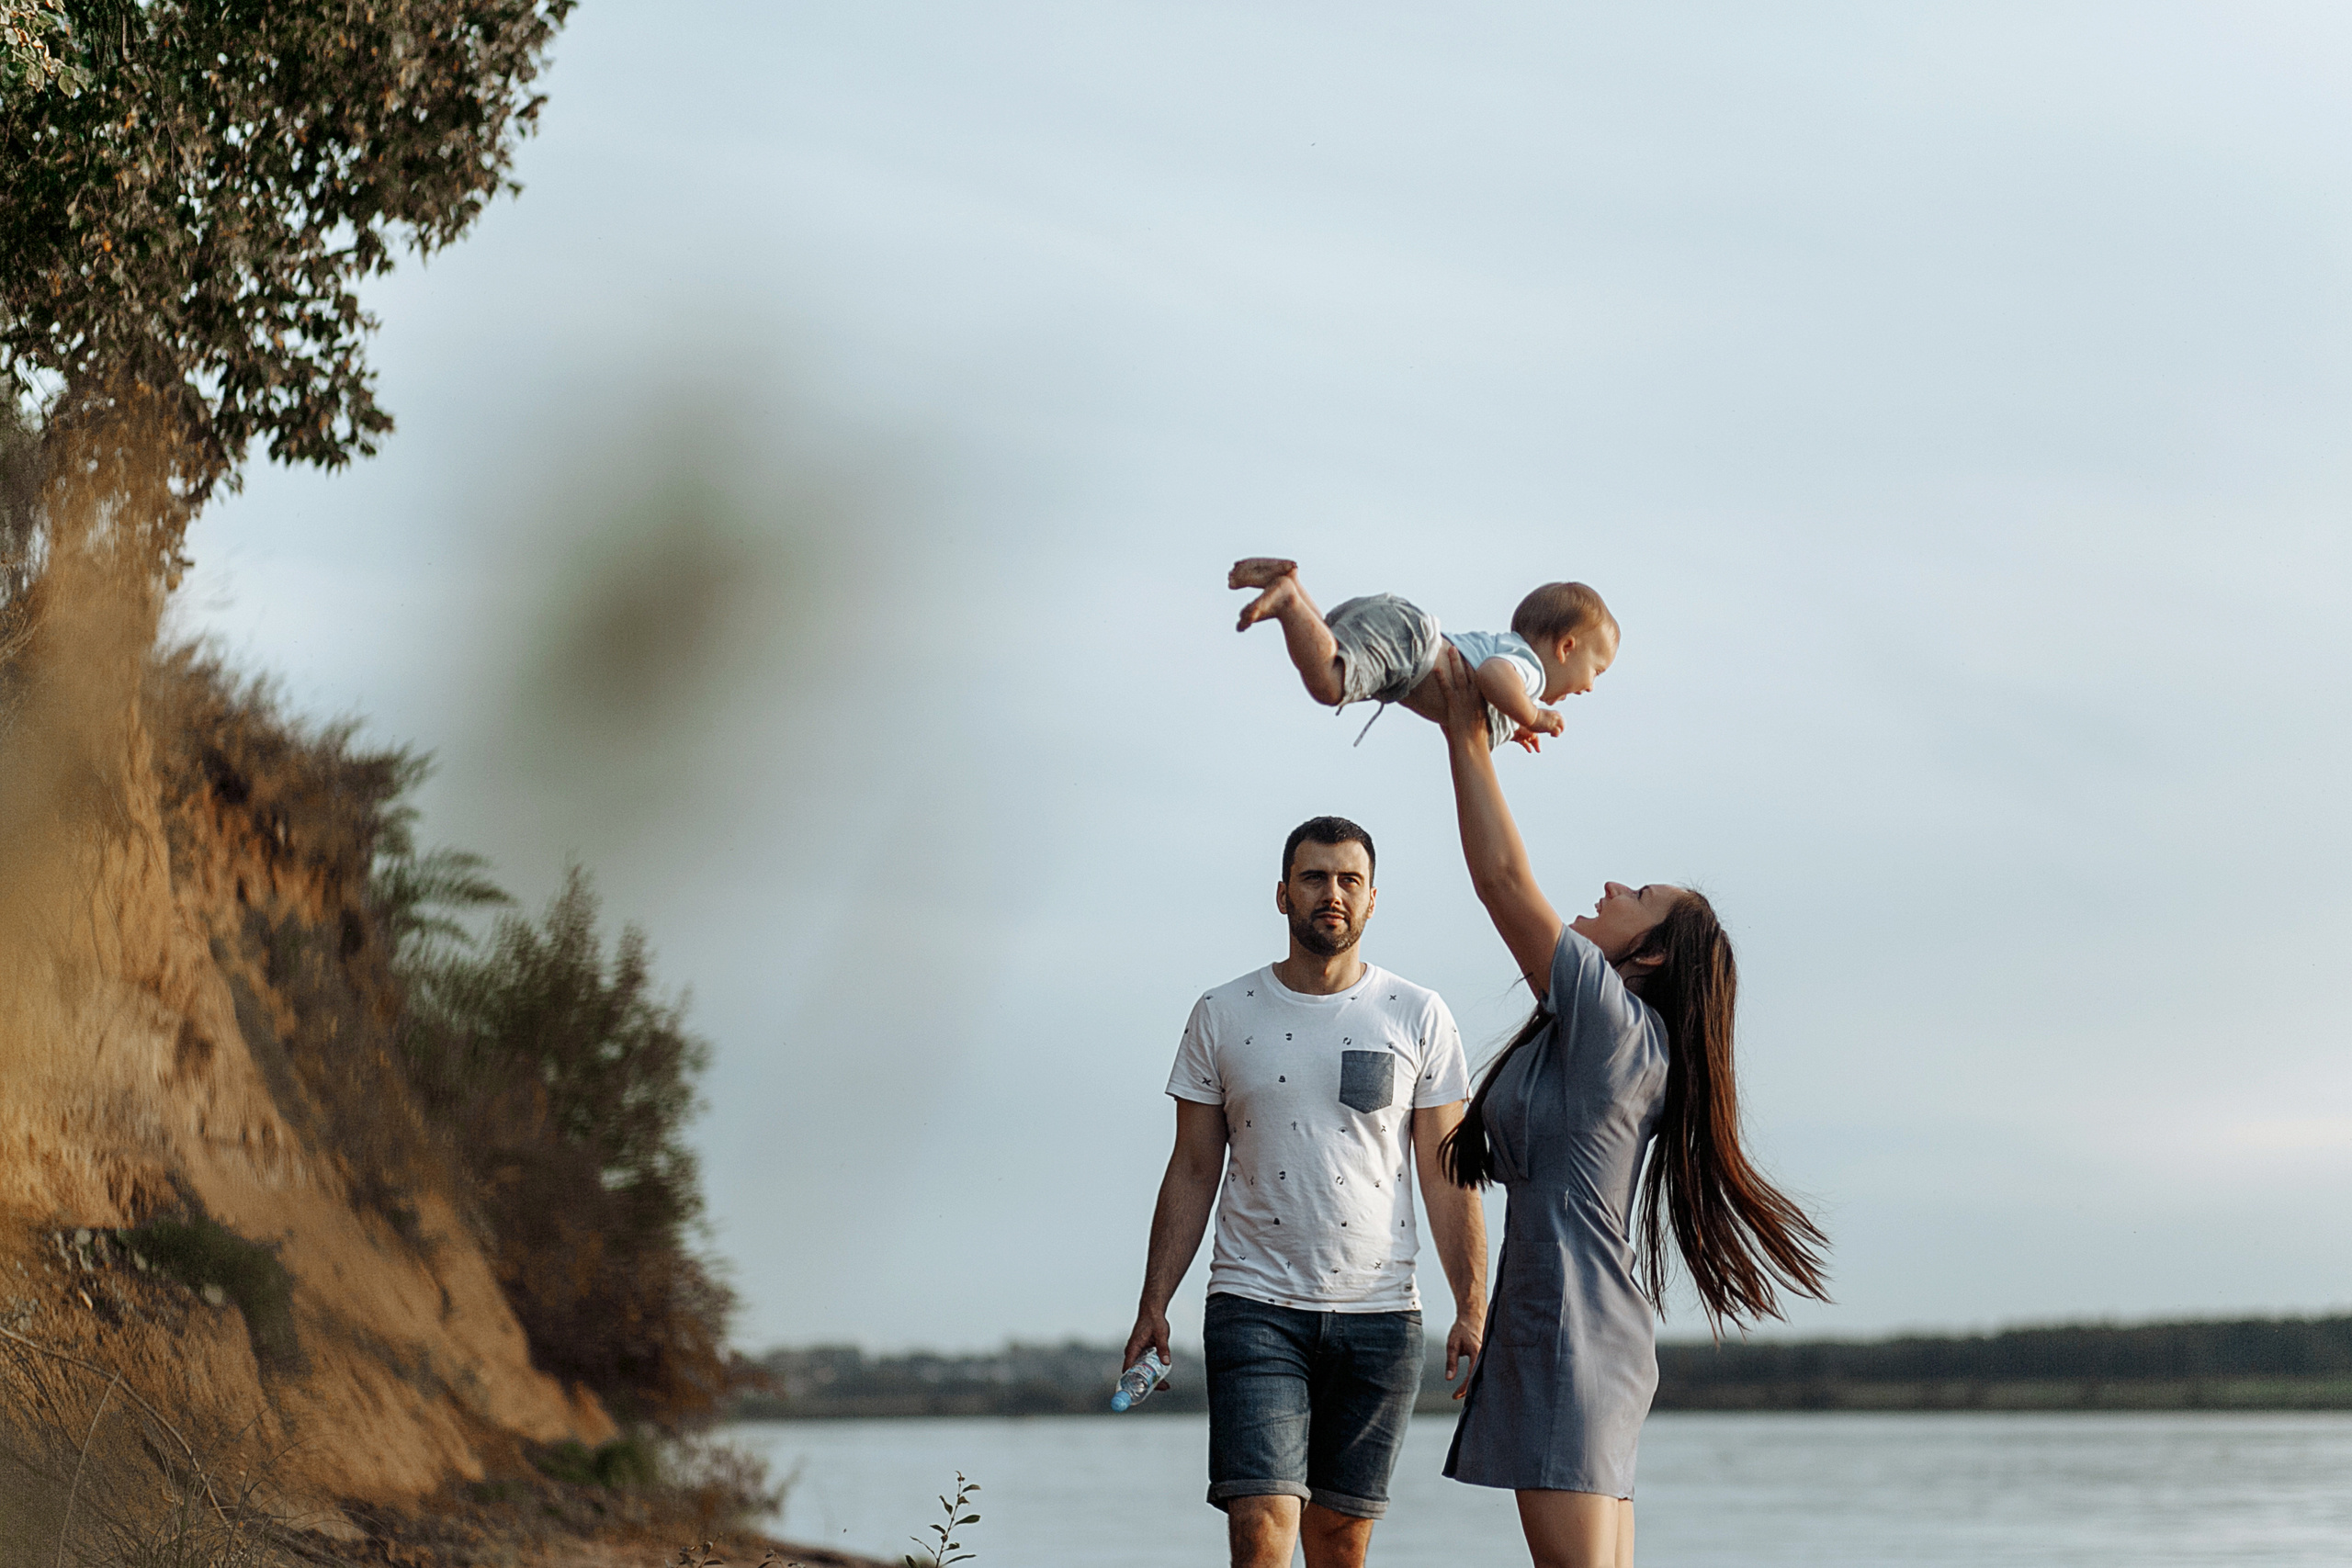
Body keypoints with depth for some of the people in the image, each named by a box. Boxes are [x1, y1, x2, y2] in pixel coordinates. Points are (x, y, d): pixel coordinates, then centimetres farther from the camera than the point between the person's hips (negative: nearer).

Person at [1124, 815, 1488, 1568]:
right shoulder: (1222, 1017, 6)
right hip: (1255, 1308, -1)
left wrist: (1473, 1308, -4)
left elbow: (1447, 1178, 5)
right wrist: (1153, 1303, 1)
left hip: (1380, 1315, 1)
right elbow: (1192, 1172, 8)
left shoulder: (1418, 1018, 5)